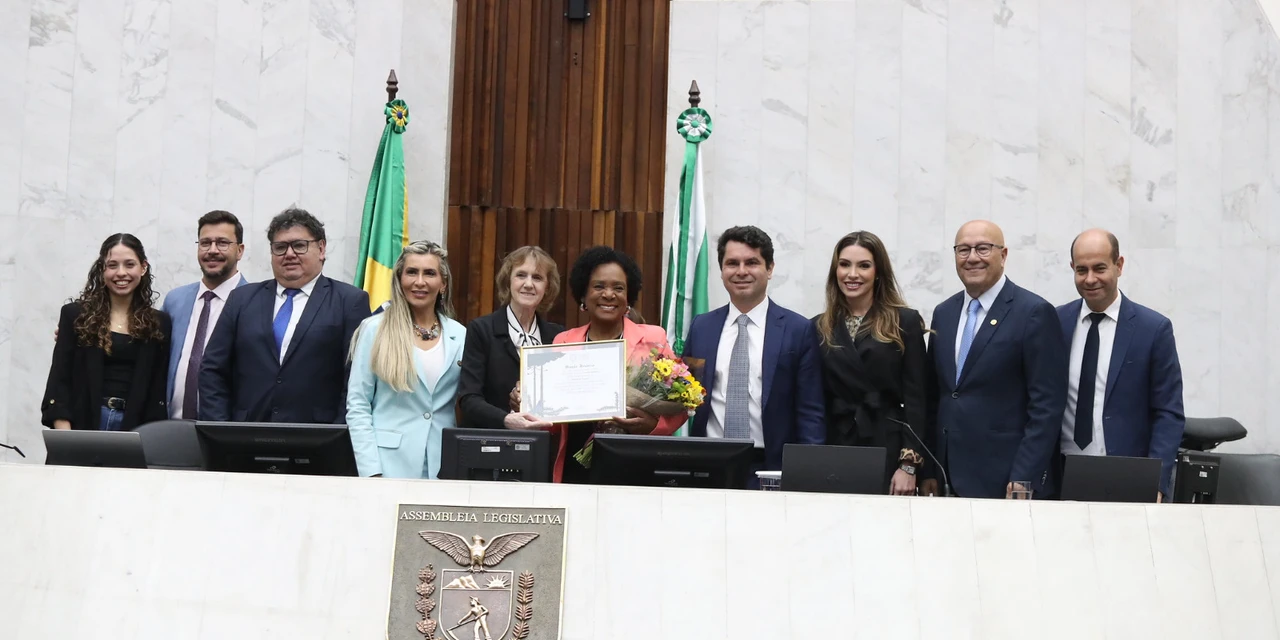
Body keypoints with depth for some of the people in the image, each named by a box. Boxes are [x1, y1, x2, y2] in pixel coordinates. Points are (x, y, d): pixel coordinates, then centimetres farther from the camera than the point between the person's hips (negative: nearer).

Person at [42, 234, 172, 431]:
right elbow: (58, 380, 1)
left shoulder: (159, 324, 9)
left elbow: (159, 390, 6)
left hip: (135, 431, 1)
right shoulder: (75, 315, 6)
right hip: (83, 427, -1)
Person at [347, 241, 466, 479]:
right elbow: (357, 405, -2)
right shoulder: (375, 330, 1)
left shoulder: (460, 336, 8)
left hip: (443, 467, 2)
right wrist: (371, 472, -10)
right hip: (390, 465, -2)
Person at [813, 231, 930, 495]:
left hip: (888, 452, -2)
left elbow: (916, 400, -3)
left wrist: (909, 465, -10)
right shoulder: (819, 328, 9)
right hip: (834, 452, 2)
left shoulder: (905, 322, 1)